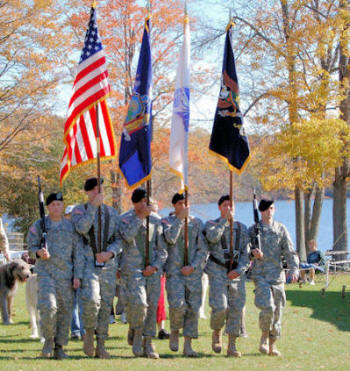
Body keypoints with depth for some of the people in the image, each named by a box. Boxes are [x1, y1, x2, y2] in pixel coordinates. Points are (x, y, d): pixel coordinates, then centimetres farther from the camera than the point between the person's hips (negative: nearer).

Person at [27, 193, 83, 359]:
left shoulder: (71, 227, 8)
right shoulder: (39, 225, 5)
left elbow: (78, 253, 7)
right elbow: (31, 247, 7)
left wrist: (77, 276, -1)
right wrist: (38, 252, -17)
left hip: (66, 275, 2)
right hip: (45, 273, -2)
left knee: (65, 310, 2)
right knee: (48, 306, -19)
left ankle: (59, 346, 14)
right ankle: (48, 339, 2)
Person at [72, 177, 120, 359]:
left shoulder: (112, 213, 12)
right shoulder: (79, 210, 3)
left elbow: (119, 239, 9)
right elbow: (82, 228, -18)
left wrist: (110, 253, -11)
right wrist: (94, 206, -17)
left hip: (108, 264, 3)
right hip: (88, 263, -3)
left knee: (105, 305, 3)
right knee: (91, 300, -22)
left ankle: (101, 346, 10)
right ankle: (89, 333, 3)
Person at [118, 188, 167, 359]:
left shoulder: (155, 220, 11)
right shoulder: (125, 218, 2)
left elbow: (162, 249, 12)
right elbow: (127, 235, -20)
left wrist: (155, 266, -3)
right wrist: (141, 217, -18)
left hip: (153, 269, 3)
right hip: (133, 268, -3)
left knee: (152, 306, 0)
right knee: (138, 302, -19)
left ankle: (148, 344, 7)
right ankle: (135, 332, 7)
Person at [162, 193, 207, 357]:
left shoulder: (197, 223, 10)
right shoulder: (167, 221, 5)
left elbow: (203, 249, 7)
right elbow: (171, 238, -15)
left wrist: (193, 266, -7)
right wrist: (180, 218, -15)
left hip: (193, 271, 2)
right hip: (174, 271, -2)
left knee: (193, 308, -2)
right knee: (177, 304, -18)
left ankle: (188, 345, 3)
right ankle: (174, 331, 10)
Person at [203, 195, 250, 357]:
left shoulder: (241, 228, 13)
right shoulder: (211, 224, 6)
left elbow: (246, 253, 7)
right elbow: (213, 237, -18)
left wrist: (239, 270, -8)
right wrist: (225, 220, -14)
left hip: (237, 274, 3)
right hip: (218, 272, -3)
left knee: (236, 309, -2)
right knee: (220, 307, -15)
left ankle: (232, 346, 4)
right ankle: (216, 333, 15)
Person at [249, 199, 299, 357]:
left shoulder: (281, 229, 9)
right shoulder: (253, 230, 6)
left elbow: (290, 252, 6)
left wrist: (294, 270, -9)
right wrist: (254, 253, -13)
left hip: (277, 274, 2)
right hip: (260, 274, -2)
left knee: (277, 310, 3)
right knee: (267, 307, -19)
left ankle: (272, 345, 15)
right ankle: (264, 336, 4)